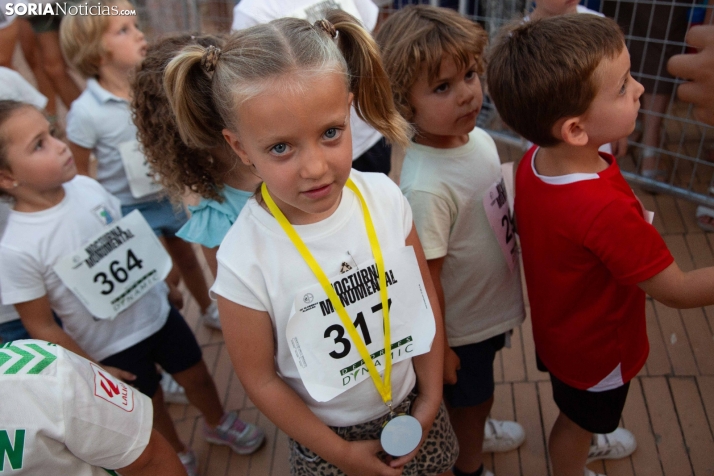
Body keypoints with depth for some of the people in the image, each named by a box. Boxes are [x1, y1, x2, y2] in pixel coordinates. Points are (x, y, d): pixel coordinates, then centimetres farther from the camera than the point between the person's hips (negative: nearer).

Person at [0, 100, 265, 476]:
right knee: (151, 406, 19)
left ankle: (218, 423, 53)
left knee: (197, 376, 20)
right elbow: (41, 327, -15)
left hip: (155, 312, 4)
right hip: (111, 347, -3)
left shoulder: (86, 187, -13)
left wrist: (164, 276, 4)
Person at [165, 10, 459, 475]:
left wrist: (430, 398, -2)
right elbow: (261, 379, -15)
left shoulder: (385, 198, -19)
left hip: (412, 405, 4)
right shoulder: (245, 263, -28)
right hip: (331, 436, -3)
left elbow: (427, 300, -7)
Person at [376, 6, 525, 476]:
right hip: (461, 327, -7)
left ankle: (476, 431, 64)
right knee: (468, 399, 21)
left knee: (480, 392, 33)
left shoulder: (479, 137, -10)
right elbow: (425, 280, -26)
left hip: (494, 303, 7)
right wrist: (436, 349, -15)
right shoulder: (426, 186, -36)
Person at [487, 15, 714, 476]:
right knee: (581, 420, 25)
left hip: (558, 325, 7)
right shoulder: (607, 211, -42)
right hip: (596, 347, -7)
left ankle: (584, 437, 66)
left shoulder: (534, 161, -19)